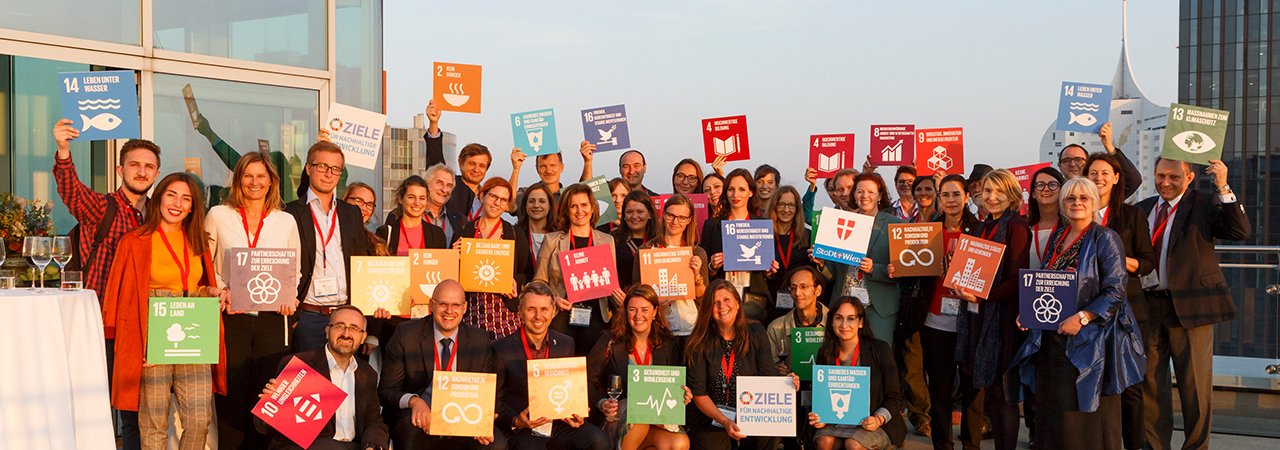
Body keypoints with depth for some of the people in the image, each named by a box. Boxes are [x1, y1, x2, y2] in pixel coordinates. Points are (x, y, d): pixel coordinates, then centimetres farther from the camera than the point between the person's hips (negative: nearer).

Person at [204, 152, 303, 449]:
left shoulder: (286, 221, 10)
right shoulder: (218, 216, 7)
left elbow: (294, 272, 13)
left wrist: (289, 299, -4)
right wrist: (220, 292, -8)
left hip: (272, 318, 1)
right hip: (230, 317, -1)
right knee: (232, 394, 0)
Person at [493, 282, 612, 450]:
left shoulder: (566, 344, 9)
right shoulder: (501, 349, -3)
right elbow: (496, 400, 1)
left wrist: (578, 416, -6)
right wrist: (516, 422, -19)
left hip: (560, 423, 4)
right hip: (522, 430, -4)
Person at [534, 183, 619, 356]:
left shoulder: (607, 241, 13)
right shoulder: (552, 240, 7)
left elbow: (612, 282, 17)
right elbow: (539, 282, 8)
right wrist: (554, 299, -10)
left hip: (596, 317, 2)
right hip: (562, 316, -2)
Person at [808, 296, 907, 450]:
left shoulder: (880, 349, -7)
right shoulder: (824, 353, 2)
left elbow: (894, 397, -4)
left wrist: (878, 419, -22)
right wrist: (819, 417, -13)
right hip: (838, 421, 3)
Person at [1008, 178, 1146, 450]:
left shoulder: (1105, 238, -7)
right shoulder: (1057, 239, 13)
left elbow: (1115, 292, -13)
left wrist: (1081, 318, -21)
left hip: (1089, 341, -6)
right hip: (1052, 340, 6)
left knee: (1085, 416, -3)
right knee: (1052, 414, 8)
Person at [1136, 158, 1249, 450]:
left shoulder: (1204, 204, -1)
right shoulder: (1142, 209, 13)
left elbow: (1240, 232, -18)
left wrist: (1223, 188, -25)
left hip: (1189, 305, -4)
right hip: (1147, 306, 5)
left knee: (1195, 384, 2)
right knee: (1149, 382, 11)